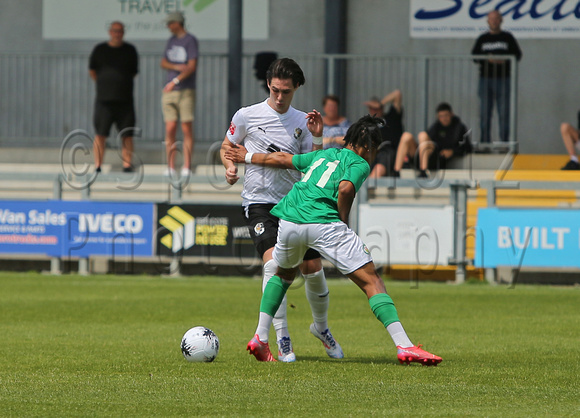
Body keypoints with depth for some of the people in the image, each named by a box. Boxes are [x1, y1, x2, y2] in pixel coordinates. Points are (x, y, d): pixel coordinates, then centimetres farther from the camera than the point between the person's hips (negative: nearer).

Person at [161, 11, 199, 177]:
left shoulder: (190, 40, -3)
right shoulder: (171, 41, 16)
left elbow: (192, 66, -11)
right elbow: (163, 63, 13)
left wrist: (175, 81, -21)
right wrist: (176, 67, -9)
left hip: (186, 90, -5)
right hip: (169, 91, 5)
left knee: (187, 129, -4)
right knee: (170, 129, -2)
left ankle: (187, 167, -2)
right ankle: (170, 167, 0)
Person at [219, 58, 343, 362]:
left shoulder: (302, 121, 6)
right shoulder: (247, 116, 0)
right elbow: (227, 147, 15)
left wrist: (316, 138, -8)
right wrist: (230, 167, -5)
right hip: (260, 202, -3)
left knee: (313, 269, 0)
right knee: (273, 263, -23)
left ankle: (321, 326, 28)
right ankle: (282, 339, -18)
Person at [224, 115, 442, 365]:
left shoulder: (323, 155, 28)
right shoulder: (360, 163, 10)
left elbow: (282, 159, 41)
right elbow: (345, 188, -11)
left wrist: (248, 157, 57)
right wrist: (344, 221, 4)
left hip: (290, 220, 6)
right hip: (323, 222, -6)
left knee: (284, 274, 34)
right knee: (371, 280, -3)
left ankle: (260, 338, 26)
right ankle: (404, 346, -15)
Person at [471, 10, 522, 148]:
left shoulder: (508, 38, 9)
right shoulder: (482, 39, 13)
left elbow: (517, 55, 7)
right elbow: (474, 56, 8)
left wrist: (505, 61, -12)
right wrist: (487, 59, -11)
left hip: (503, 79, -2)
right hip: (485, 78, 2)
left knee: (504, 113, -5)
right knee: (484, 113, 0)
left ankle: (504, 141, -2)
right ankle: (485, 141, 5)